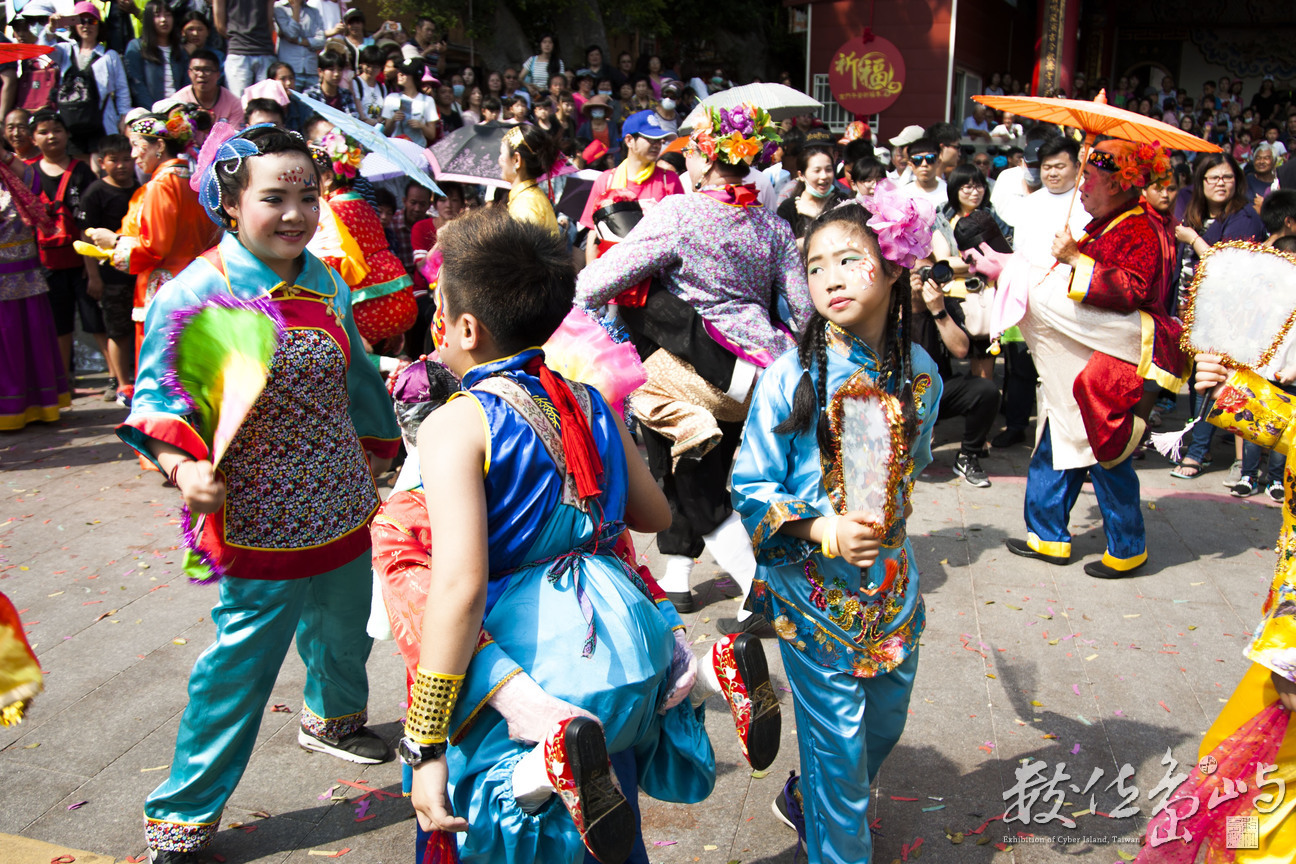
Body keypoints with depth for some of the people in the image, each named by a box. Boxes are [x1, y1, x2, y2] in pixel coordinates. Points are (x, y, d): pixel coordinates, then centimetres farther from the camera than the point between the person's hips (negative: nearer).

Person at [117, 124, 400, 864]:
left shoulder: (329, 285, 3)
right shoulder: (195, 293, -13)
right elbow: (157, 400, -10)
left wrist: (372, 459, 22)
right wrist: (182, 466, -27)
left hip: (344, 509, 6)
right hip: (258, 523, -6)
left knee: (346, 629, 24)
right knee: (241, 665, 3)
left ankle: (334, 717, 56)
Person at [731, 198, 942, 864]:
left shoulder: (918, 368, -3)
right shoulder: (792, 376, -17)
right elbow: (751, 487, -13)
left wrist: (887, 517, 9)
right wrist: (826, 529, -23)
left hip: (891, 576, 5)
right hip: (814, 584, -5)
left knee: (885, 720, 21)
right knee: (839, 740, 6)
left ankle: (809, 800, 48)